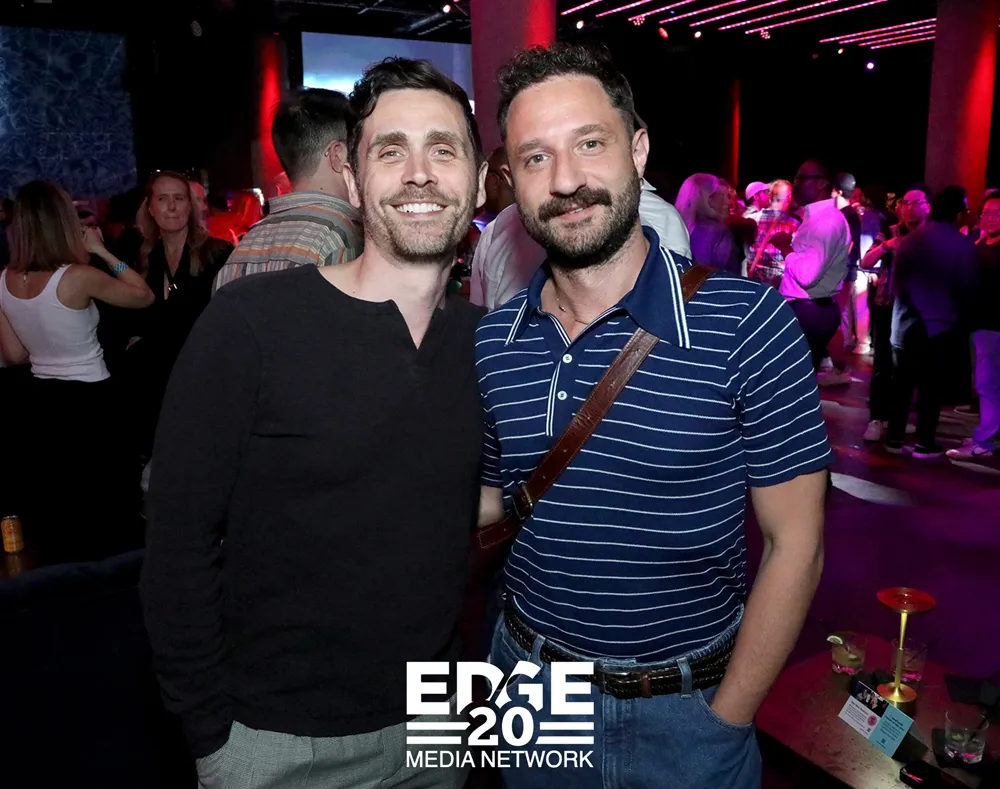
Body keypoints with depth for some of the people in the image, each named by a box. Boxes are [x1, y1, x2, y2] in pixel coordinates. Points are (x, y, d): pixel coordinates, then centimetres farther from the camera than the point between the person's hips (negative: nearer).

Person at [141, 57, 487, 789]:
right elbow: (180, 546, -14)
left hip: (433, 724, 5)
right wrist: (215, 728, -11)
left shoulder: (484, 339, -3)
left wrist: (461, 678, 4)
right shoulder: (250, 323, -18)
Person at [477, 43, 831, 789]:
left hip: (687, 707, -3)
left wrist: (726, 720, -10)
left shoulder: (747, 322, -18)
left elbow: (794, 545, -12)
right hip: (530, 686, 4)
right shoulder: (492, 344, -5)